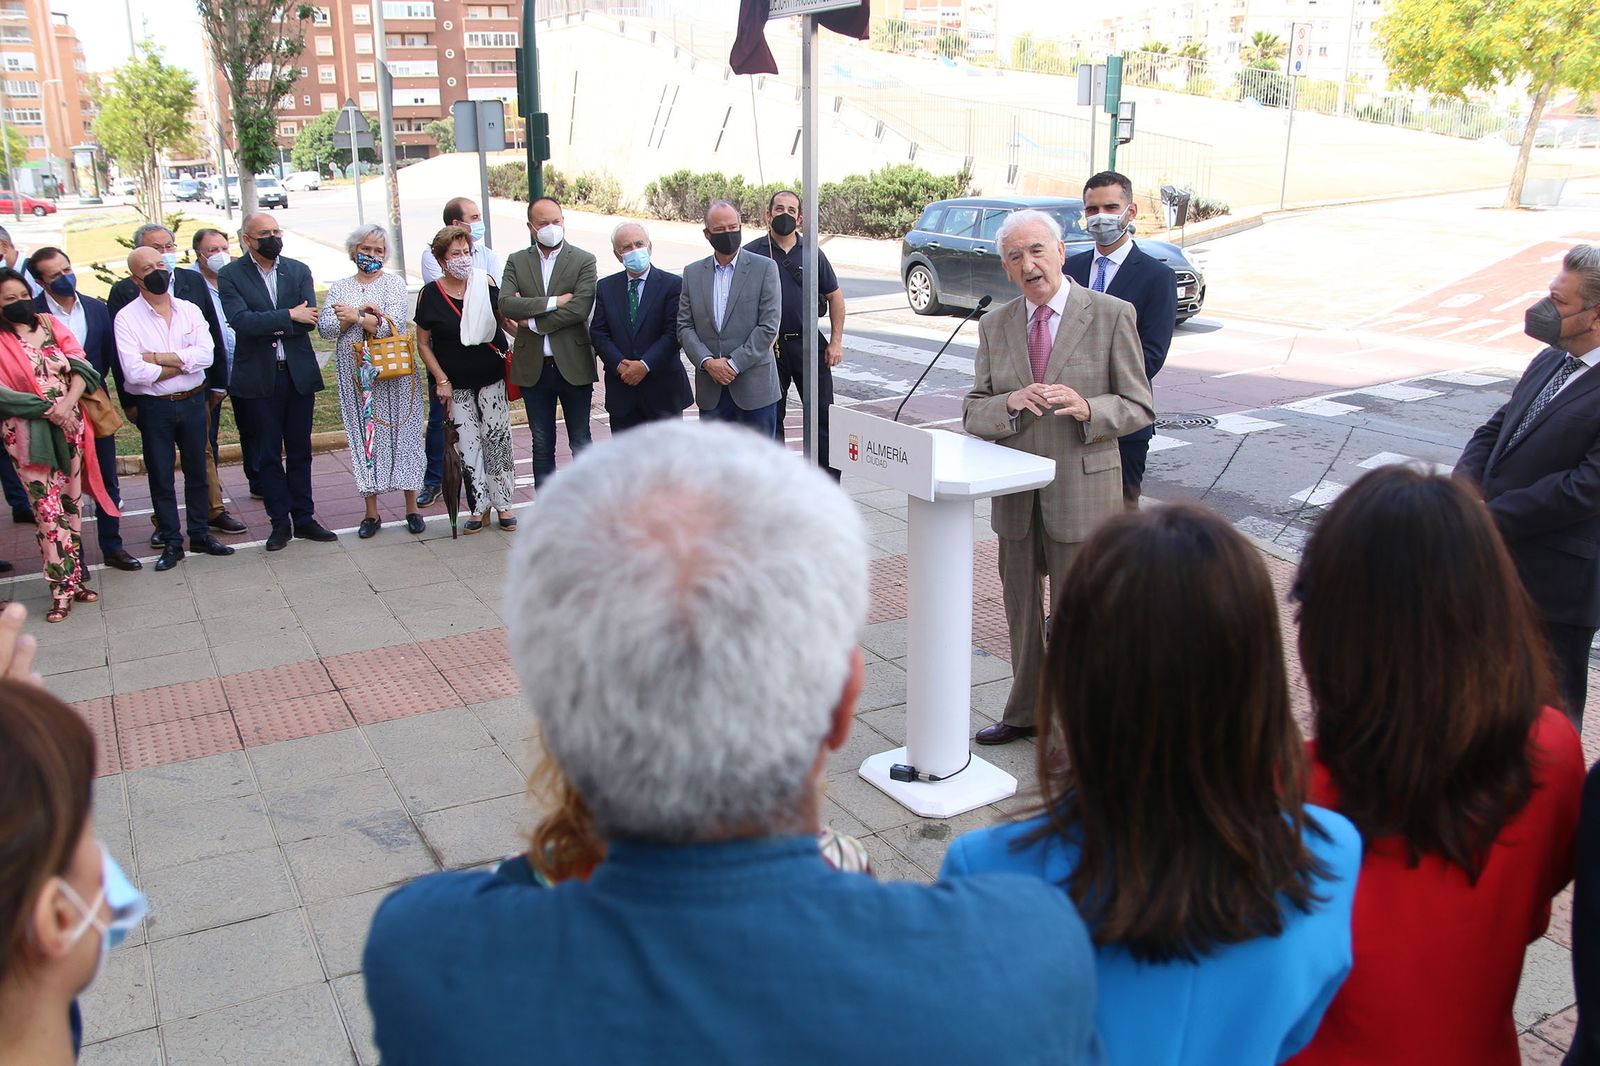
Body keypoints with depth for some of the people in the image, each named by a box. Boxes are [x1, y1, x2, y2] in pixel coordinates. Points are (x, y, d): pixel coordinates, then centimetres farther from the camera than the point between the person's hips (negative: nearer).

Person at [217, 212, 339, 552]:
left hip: (299, 374, 2)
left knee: (300, 451, 9)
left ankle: (303, 517, 19)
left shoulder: (298, 271, 6)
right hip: (259, 378, -2)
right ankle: (280, 522, 15)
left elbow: (309, 319, -6)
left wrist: (266, 327, -15)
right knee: (268, 454, 6)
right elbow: (241, 321, -17)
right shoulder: (230, 276, -2)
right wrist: (288, 317, -17)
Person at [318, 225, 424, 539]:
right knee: (363, 438, 4)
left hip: (393, 375, -2)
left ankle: (412, 508, 10)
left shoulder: (394, 283, 2)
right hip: (355, 377, 3)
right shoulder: (339, 288, 11)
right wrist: (363, 313, -12)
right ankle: (371, 512, 12)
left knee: (400, 435, 2)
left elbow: (393, 325, -12)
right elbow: (325, 327, -2)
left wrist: (355, 316, -13)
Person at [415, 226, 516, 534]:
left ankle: (502, 503, 12)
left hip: (491, 377, 1)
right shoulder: (431, 294, -5)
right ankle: (478, 508, 11)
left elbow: (504, 319, 13)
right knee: (467, 445, 1)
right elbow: (423, 343, 2)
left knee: (497, 439, 0)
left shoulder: (485, 283, -3)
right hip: (456, 384, -1)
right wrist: (441, 380, -5)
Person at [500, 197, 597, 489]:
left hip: (573, 364, -2)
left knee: (580, 442, 7)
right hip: (534, 366, 2)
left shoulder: (583, 261, -1)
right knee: (542, 445, 10)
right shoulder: (517, 262, 6)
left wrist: (533, 321, -12)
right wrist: (554, 302, -17)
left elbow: (580, 308, -15)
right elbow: (506, 304, -10)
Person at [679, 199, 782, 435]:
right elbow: (684, 326, 6)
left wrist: (734, 364, -14)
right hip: (711, 390, 3)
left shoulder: (765, 268, -2)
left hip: (755, 389, -3)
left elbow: (769, 325, -9)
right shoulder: (692, 273, 10)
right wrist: (707, 362, -12)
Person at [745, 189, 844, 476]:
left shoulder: (812, 254, 5)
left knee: (823, 417, 1)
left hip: (808, 344, 1)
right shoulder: (751, 254, -1)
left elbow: (834, 296, 12)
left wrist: (836, 341, 4)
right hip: (767, 349, -1)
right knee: (771, 419, 8)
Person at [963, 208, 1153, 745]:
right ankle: (1025, 713, 35)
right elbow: (973, 412, 4)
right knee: (1021, 611, 17)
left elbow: (1140, 407, -4)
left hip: (1081, 492, -4)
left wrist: (1087, 407, -23)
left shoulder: (1111, 315, -6)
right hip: (1016, 494, 4)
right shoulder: (995, 325, 5)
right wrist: (1011, 403, -18)